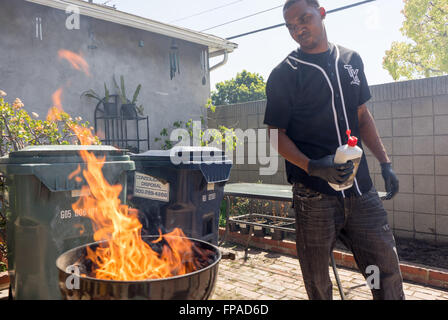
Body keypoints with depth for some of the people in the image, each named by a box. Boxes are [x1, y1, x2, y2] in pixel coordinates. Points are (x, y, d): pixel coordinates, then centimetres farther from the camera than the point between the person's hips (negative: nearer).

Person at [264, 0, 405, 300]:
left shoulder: (351, 60, 12)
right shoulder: (283, 75, -3)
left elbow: (362, 115, 18)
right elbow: (277, 134, -4)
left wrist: (385, 162, 10)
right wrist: (312, 167, -20)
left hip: (361, 188, 4)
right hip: (314, 194, -4)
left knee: (387, 267, 8)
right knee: (317, 280, 7)